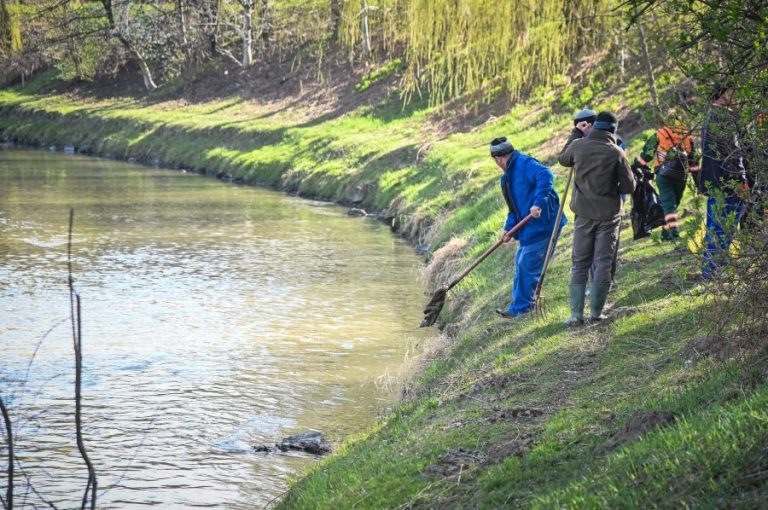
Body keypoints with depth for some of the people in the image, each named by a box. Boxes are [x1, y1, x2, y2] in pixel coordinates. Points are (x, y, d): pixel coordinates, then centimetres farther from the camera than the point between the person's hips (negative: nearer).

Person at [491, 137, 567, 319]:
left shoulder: (525, 163, -13)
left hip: (542, 224, -10)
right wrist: (509, 228, 7)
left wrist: (538, 203, -37)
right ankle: (523, 302, 30)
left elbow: (545, 176, -30)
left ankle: (520, 307, 2)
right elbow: (515, 206, 22)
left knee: (527, 266, -6)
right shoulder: (508, 175, 19)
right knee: (521, 262, 18)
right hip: (529, 228, 10)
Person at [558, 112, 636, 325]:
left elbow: (563, 159, 19)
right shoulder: (616, 153, -10)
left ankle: (576, 313, 4)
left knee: (580, 264, 9)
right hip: (609, 214, -2)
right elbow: (629, 186, -7)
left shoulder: (578, 146, -4)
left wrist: (576, 133, 24)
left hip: (584, 213, 2)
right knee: (603, 264, 5)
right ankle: (596, 312, 3)